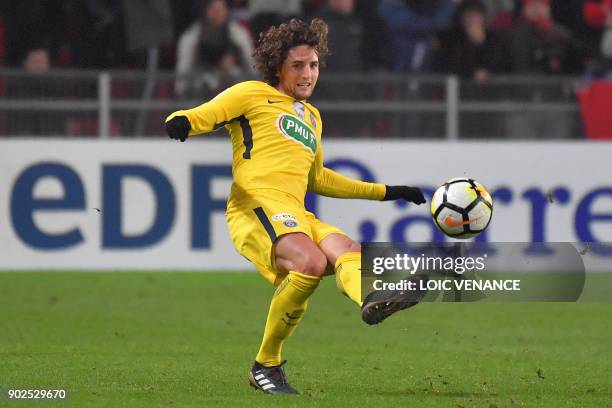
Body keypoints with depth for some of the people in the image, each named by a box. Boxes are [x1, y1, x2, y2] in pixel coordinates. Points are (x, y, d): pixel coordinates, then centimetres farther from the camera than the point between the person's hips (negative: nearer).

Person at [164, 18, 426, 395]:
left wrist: (386, 192, 45)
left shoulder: (312, 117, 33)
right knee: (310, 262, -33)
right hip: (257, 205, -6)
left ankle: (372, 302, -56)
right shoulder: (253, 95, 11)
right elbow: (199, 117, 2)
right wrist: (180, 123, -26)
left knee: (350, 251, -25)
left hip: (297, 217, 6)